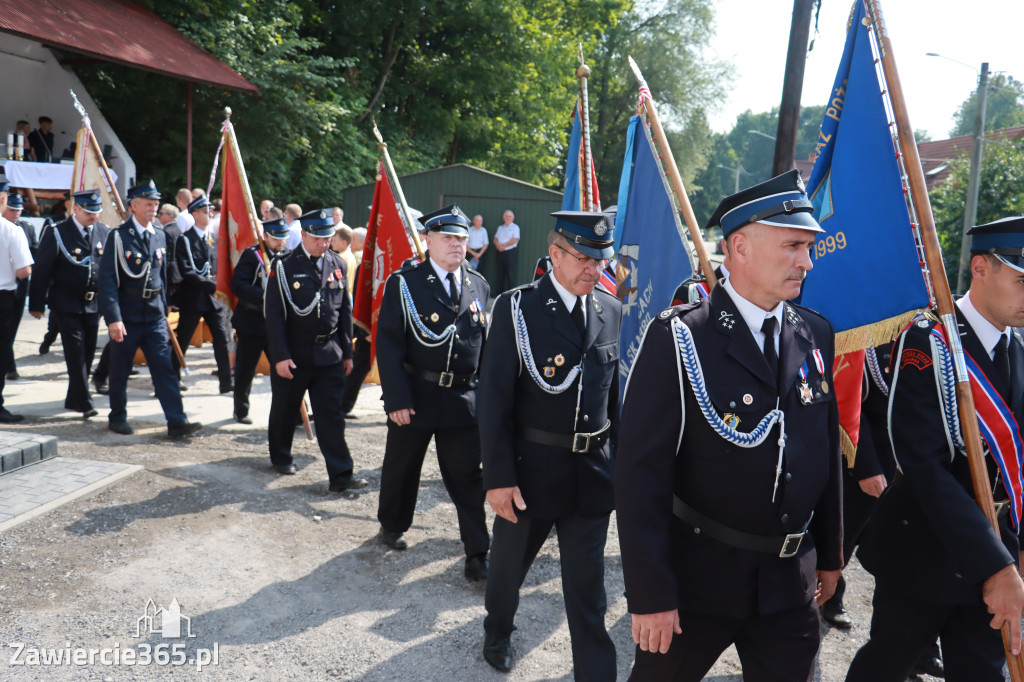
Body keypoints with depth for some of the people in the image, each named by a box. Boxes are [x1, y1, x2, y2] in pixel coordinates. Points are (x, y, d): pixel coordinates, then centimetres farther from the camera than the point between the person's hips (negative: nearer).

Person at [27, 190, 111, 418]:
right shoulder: (57, 234, -6)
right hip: (66, 303, -4)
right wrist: (37, 304, -6)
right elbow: (42, 271, -4)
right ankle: (84, 402, -6)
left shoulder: (105, 233, 6)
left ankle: (74, 399, 24)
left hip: (93, 303, 5)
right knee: (76, 352, -9)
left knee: (88, 353, 10)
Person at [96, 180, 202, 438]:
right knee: (120, 370, 8)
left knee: (164, 367, -2)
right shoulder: (118, 236, -8)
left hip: (154, 315, 4)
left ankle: (177, 421, -4)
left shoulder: (159, 236, 10)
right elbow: (107, 279, -12)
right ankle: (117, 417, 25)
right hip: (126, 316, -4)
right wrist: (113, 318, -20)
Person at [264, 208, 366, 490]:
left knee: (331, 414, 0)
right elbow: (274, 314, -9)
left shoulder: (337, 265, 6)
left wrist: (347, 351, 9)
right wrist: (280, 356, -14)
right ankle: (280, 457, 37)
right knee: (285, 409, 14)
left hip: (329, 353, 3)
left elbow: (345, 311, 11)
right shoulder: (285, 267, -7)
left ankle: (341, 475, 0)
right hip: (294, 353, -2)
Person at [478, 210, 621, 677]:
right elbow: (494, 399, -12)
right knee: (509, 562, 21)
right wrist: (499, 477, -15)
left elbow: (615, 392, 8)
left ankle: (596, 671, 24)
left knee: (587, 582, 10)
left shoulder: (611, 310, 2)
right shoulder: (516, 308, -11)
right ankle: (498, 631, 49)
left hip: (594, 471, 2)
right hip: (531, 467, -2)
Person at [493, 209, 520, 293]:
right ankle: (501, 292, 11)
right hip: (501, 253, 6)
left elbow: (514, 240, -11)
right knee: (500, 273, 6)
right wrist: (498, 245, -7)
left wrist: (503, 245, -10)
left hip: (511, 253, -6)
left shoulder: (515, 227, 1)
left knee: (510, 274, -7)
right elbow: (495, 239, 15)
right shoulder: (500, 228, 19)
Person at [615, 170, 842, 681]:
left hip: (792, 582, 5)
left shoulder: (816, 335, 2)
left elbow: (828, 451, 10)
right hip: (696, 576, -4)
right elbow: (641, 474, -17)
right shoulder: (678, 339, -17)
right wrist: (650, 594, -17)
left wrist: (829, 555, 15)